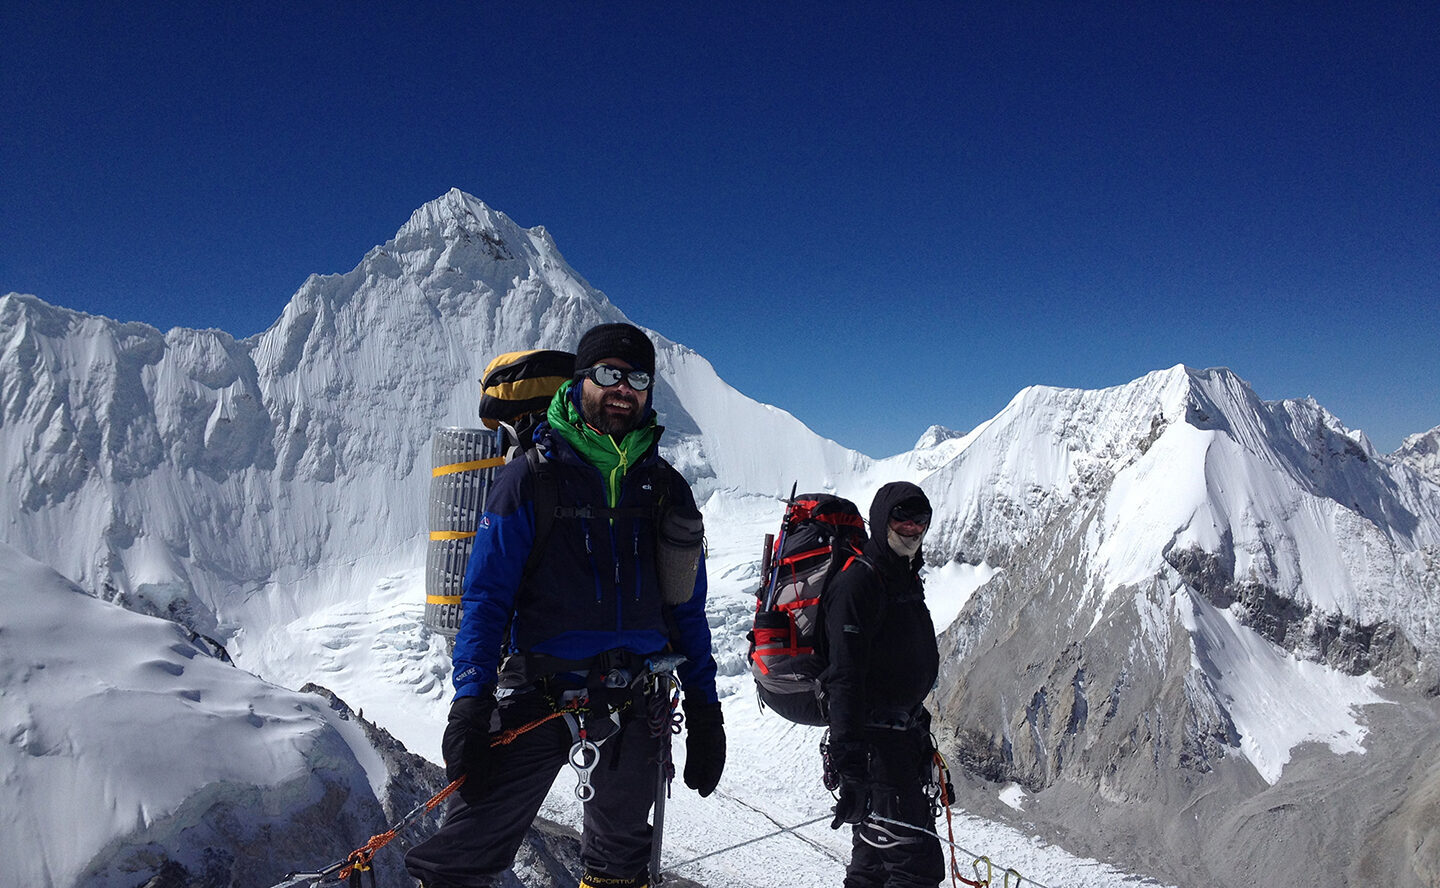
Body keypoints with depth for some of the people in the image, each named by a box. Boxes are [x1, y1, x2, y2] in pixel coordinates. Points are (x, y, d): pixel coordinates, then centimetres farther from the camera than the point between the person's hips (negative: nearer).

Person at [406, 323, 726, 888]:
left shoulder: (667, 489, 5)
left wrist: (704, 712, 8)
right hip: (539, 692, -3)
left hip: (636, 702, 4)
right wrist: (471, 701, -15)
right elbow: (486, 596, -6)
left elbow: (688, 608, 9)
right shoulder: (531, 478, -5)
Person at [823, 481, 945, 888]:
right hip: (873, 742, -9)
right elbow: (845, 678, -23)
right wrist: (849, 761, -28)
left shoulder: (907, 580, 15)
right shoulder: (858, 582, -15)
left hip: (904, 735, 10)